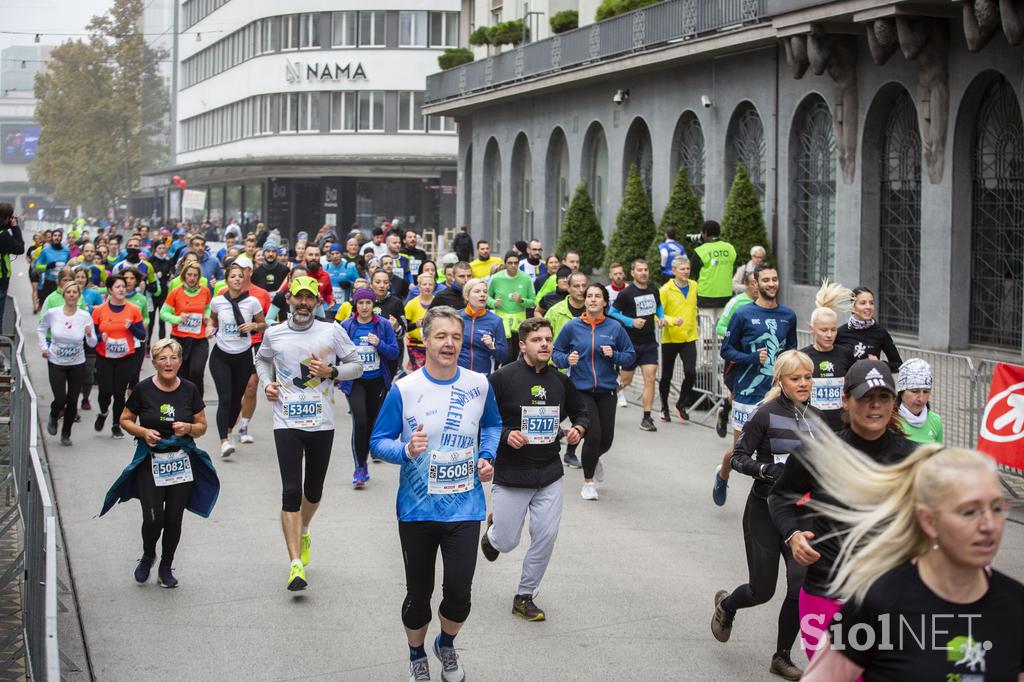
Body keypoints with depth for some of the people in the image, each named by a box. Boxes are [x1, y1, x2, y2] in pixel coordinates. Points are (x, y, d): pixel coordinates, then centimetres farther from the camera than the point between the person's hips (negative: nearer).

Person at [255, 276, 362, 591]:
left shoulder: (332, 332, 0)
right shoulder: (273, 334, 4)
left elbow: (356, 366, 6)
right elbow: (262, 360, 24)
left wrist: (331, 371, -12)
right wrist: (267, 383, 4)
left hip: (322, 423, 1)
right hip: (286, 422, -1)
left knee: (314, 489, 14)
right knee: (291, 491, -11)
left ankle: (303, 531, 47)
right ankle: (295, 564, -12)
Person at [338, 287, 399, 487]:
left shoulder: (384, 325, -2)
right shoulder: (346, 326, -3)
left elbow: (394, 352, -1)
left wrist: (379, 344, -18)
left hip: (377, 382, 2)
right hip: (355, 382, -2)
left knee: (371, 424, 9)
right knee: (360, 422, -18)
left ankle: (362, 465, 27)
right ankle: (359, 468, -9)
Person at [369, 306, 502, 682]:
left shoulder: (479, 385, -3)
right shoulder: (404, 389, -11)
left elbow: (492, 425, 17)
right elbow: (378, 441, -6)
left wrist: (487, 457, 0)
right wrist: (406, 451, -26)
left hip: (465, 507, 2)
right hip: (418, 508, -1)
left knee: (459, 591, -1)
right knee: (419, 593, 10)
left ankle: (447, 644, 32)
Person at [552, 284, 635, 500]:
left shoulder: (615, 328, 0)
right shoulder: (572, 326, -3)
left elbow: (630, 356, 6)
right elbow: (556, 352, 6)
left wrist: (614, 355, -13)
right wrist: (567, 359, -15)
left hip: (606, 390, 2)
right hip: (581, 390, -2)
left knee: (606, 440, 6)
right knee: (593, 435, -13)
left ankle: (594, 459, 45)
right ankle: (588, 482, 10)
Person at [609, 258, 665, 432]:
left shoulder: (654, 291, 5)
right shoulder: (626, 293, -11)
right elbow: (612, 312, -8)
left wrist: (661, 317, 4)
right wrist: (631, 322, -19)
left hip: (649, 343, 4)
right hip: (630, 344, -4)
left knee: (650, 378, -7)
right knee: (625, 381, 4)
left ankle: (646, 418, -3)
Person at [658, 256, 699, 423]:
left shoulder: (693, 286, 5)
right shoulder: (665, 289, -10)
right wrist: (672, 321, -27)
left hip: (689, 338, 3)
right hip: (670, 339, -3)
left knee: (691, 373, -12)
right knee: (666, 376, 8)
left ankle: (681, 405, 10)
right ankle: (664, 408, 28)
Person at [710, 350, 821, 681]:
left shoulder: (817, 418, 5)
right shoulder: (767, 415, -13)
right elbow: (738, 457, -12)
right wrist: (765, 469, -27)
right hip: (764, 512, -4)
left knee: (802, 584, -6)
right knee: (762, 590, 3)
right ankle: (726, 605, 39)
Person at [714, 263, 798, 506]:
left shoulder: (788, 316, 8)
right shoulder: (743, 315, -5)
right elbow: (726, 350, -2)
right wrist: (753, 358, -17)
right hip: (748, 393, -3)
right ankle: (722, 475, 39)